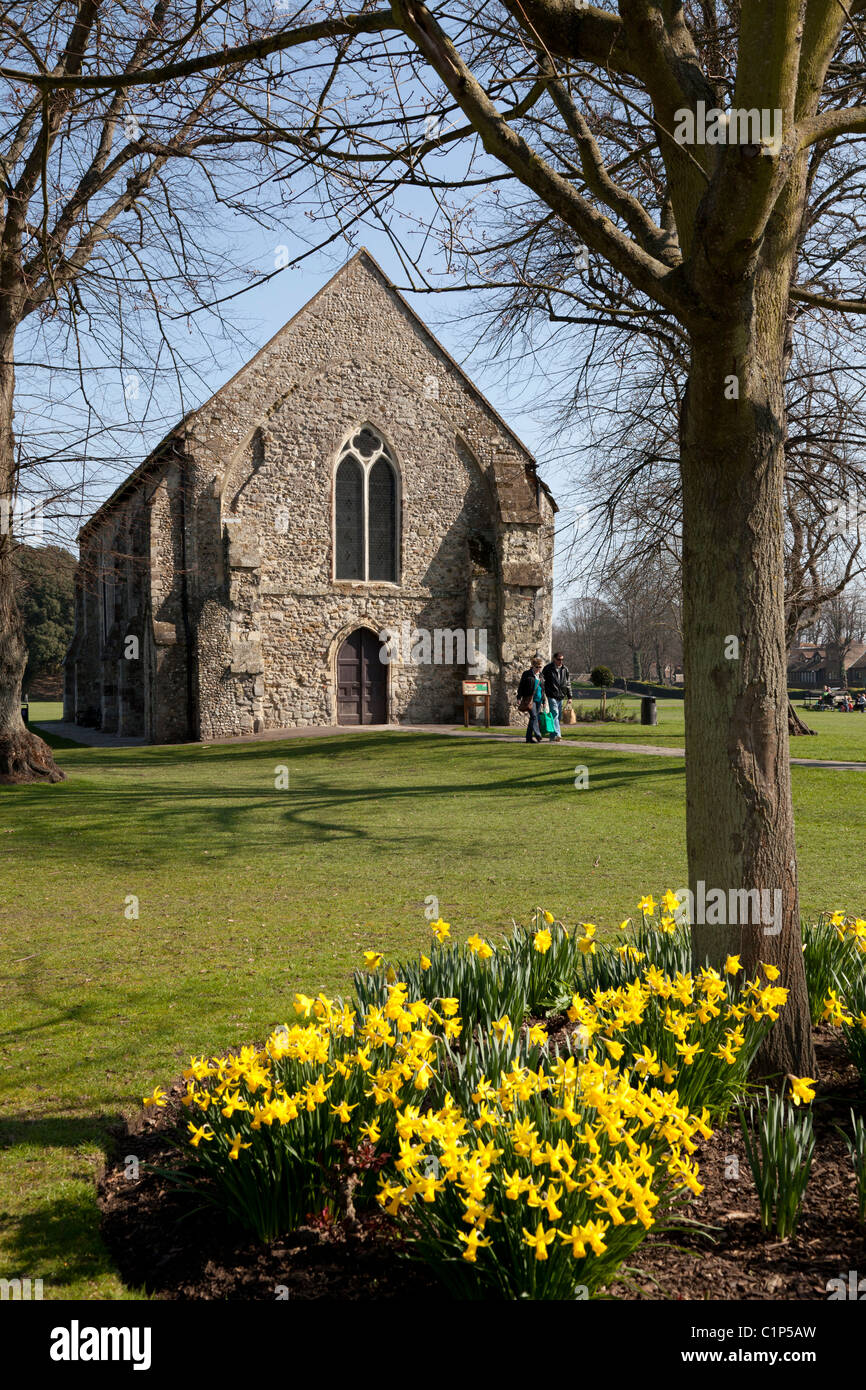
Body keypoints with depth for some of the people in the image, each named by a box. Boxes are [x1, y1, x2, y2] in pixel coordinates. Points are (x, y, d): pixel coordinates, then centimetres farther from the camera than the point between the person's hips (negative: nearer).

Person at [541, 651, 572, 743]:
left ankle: (553, 736, 15)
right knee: (555, 714, -17)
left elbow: (568, 683, 17)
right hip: (551, 696, -5)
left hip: (561, 696, 5)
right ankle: (556, 734, -24)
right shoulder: (548, 668, -3)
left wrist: (569, 697, 15)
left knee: (559, 717, 7)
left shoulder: (565, 669, 11)